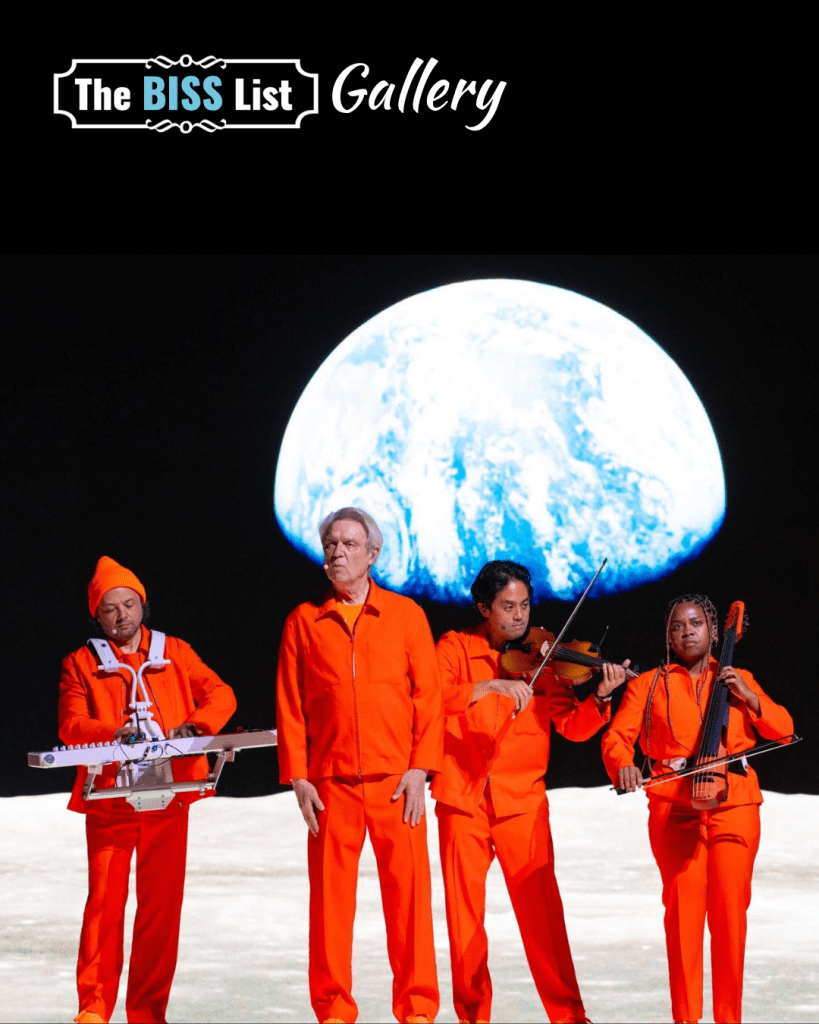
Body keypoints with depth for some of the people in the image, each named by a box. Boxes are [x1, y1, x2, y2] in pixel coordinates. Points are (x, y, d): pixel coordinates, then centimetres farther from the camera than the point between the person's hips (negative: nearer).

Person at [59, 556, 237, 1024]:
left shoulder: (176, 653, 12)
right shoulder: (81, 664, 7)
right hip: (108, 797, -1)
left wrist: (197, 724, -14)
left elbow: (221, 695, 7)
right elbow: (72, 725, -4)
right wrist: (115, 732, -24)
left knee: (161, 903, 0)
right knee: (105, 900, -5)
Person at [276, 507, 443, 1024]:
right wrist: (298, 777, -1)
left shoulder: (406, 615, 7)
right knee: (331, 894, 1)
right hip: (330, 783, 1)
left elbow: (428, 695, 3)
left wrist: (419, 769, -6)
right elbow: (290, 706, 7)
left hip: (396, 782, -1)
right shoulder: (304, 622, 9)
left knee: (408, 890, -1)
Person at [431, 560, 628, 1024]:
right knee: (464, 912, 4)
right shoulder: (456, 648, 3)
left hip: (522, 801, 0)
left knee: (541, 908, -8)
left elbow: (573, 726, -1)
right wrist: (491, 686, -26)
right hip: (462, 799, 0)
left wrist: (601, 698, -20)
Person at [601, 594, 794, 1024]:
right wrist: (622, 765, -19)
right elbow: (616, 737, 3)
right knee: (684, 903, -12)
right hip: (674, 806, -1)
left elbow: (783, 729, 13)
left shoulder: (738, 679, 20)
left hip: (734, 803, 1)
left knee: (730, 906, -8)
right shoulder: (648, 685, 14)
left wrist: (749, 697, -3)